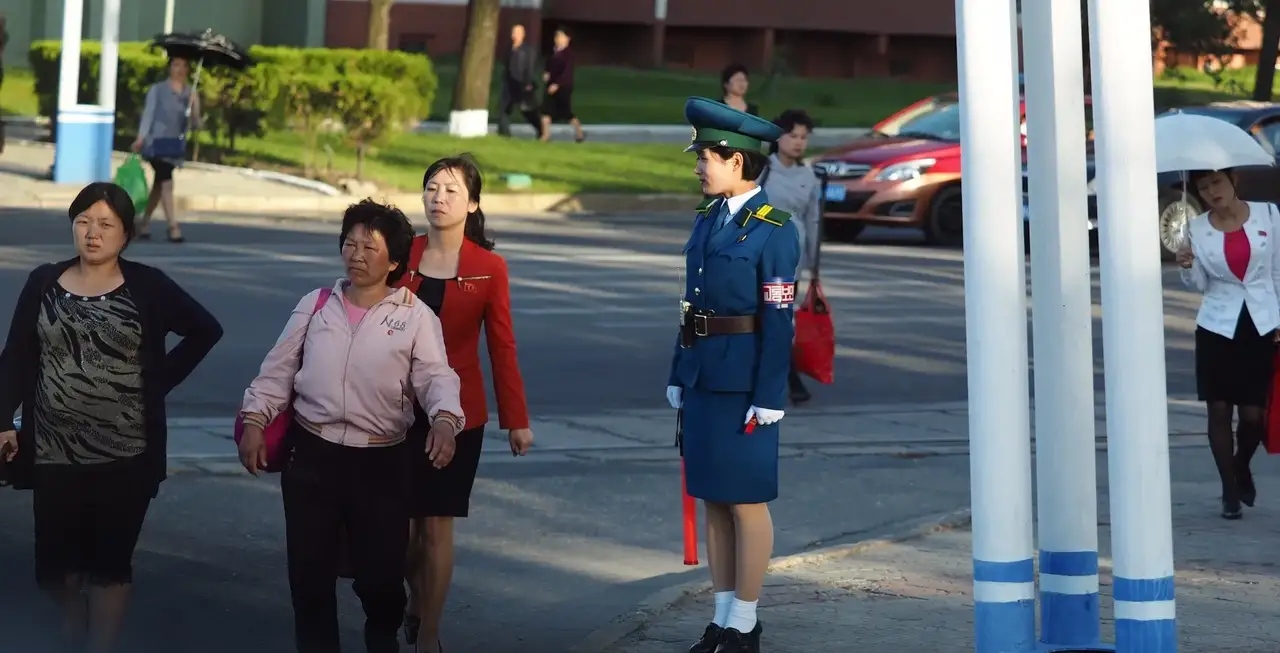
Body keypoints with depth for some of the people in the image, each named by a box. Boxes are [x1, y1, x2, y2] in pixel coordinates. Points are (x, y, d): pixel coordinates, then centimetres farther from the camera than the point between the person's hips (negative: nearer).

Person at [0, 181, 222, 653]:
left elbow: (206, 330, 7)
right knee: (55, 561, 6)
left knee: (110, 561, 2)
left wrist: (159, 381, 1)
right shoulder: (43, 283, 3)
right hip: (55, 453, 2)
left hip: (125, 455, -2)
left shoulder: (148, 286, -2)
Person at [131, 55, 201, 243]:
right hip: (156, 141, -5)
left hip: (175, 145, 5)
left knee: (159, 185, 12)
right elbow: (148, 114, -4)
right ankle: (173, 227, -16)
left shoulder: (191, 94, 10)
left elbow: (195, 125, 5)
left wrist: (195, 109, -14)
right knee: (166, 183, -14)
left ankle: (144, 223, 23)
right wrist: (141, 138, -16)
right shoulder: (157, 89, 1)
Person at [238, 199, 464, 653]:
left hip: (381, 462, -2)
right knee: (309, 569, 6)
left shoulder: (415, 316, -1)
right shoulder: (315, 305, 7)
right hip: (312, 455, 2)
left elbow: (435, 376, -12)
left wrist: (444, 419, -32)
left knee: (380, 572, 3)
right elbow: (279, 369, 8)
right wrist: (254, 420, -4)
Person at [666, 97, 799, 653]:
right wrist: (678, 378, 13)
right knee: (712, 499, 11)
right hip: (701, 377, 8)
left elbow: (778, 321, -13)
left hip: (744, 381, -8)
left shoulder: (773, 230, -10)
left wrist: (768, 400, -16)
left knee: (746, 501, 0)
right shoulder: (707, 221, 12)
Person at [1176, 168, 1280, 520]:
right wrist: (1187, 267, -14)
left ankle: (1241, 466, 29)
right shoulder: (1197, 227, 1)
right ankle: (1230, 491, 13)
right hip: (1217, 326, 1)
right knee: (1219, 409, 0)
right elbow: (1200, 284, 8)